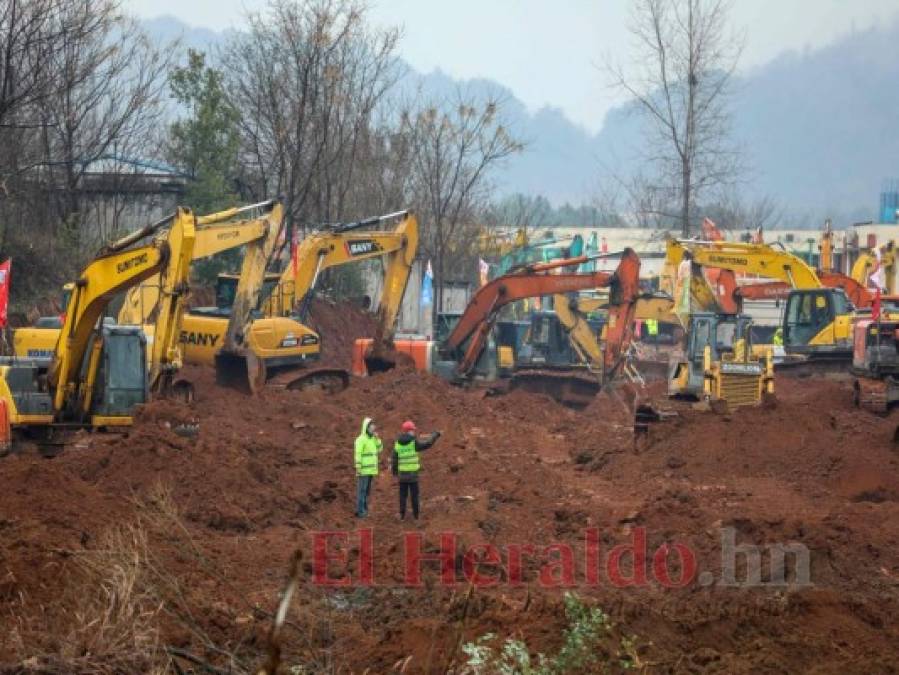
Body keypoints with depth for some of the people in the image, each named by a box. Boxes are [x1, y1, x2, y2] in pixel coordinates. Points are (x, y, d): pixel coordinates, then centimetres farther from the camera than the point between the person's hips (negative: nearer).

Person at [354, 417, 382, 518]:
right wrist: (358, 468, -22)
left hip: (371, 469, 8)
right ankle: (360, 511, -4)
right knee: (361, 490, -6)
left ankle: (364, 510, 15)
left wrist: (377, 438, -2)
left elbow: (379, 450, 9)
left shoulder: (372, 438, 13)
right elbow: (358, 454, -18)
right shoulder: (361, 439, -14)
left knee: (367, 490, 10)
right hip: (363, 470, -8)